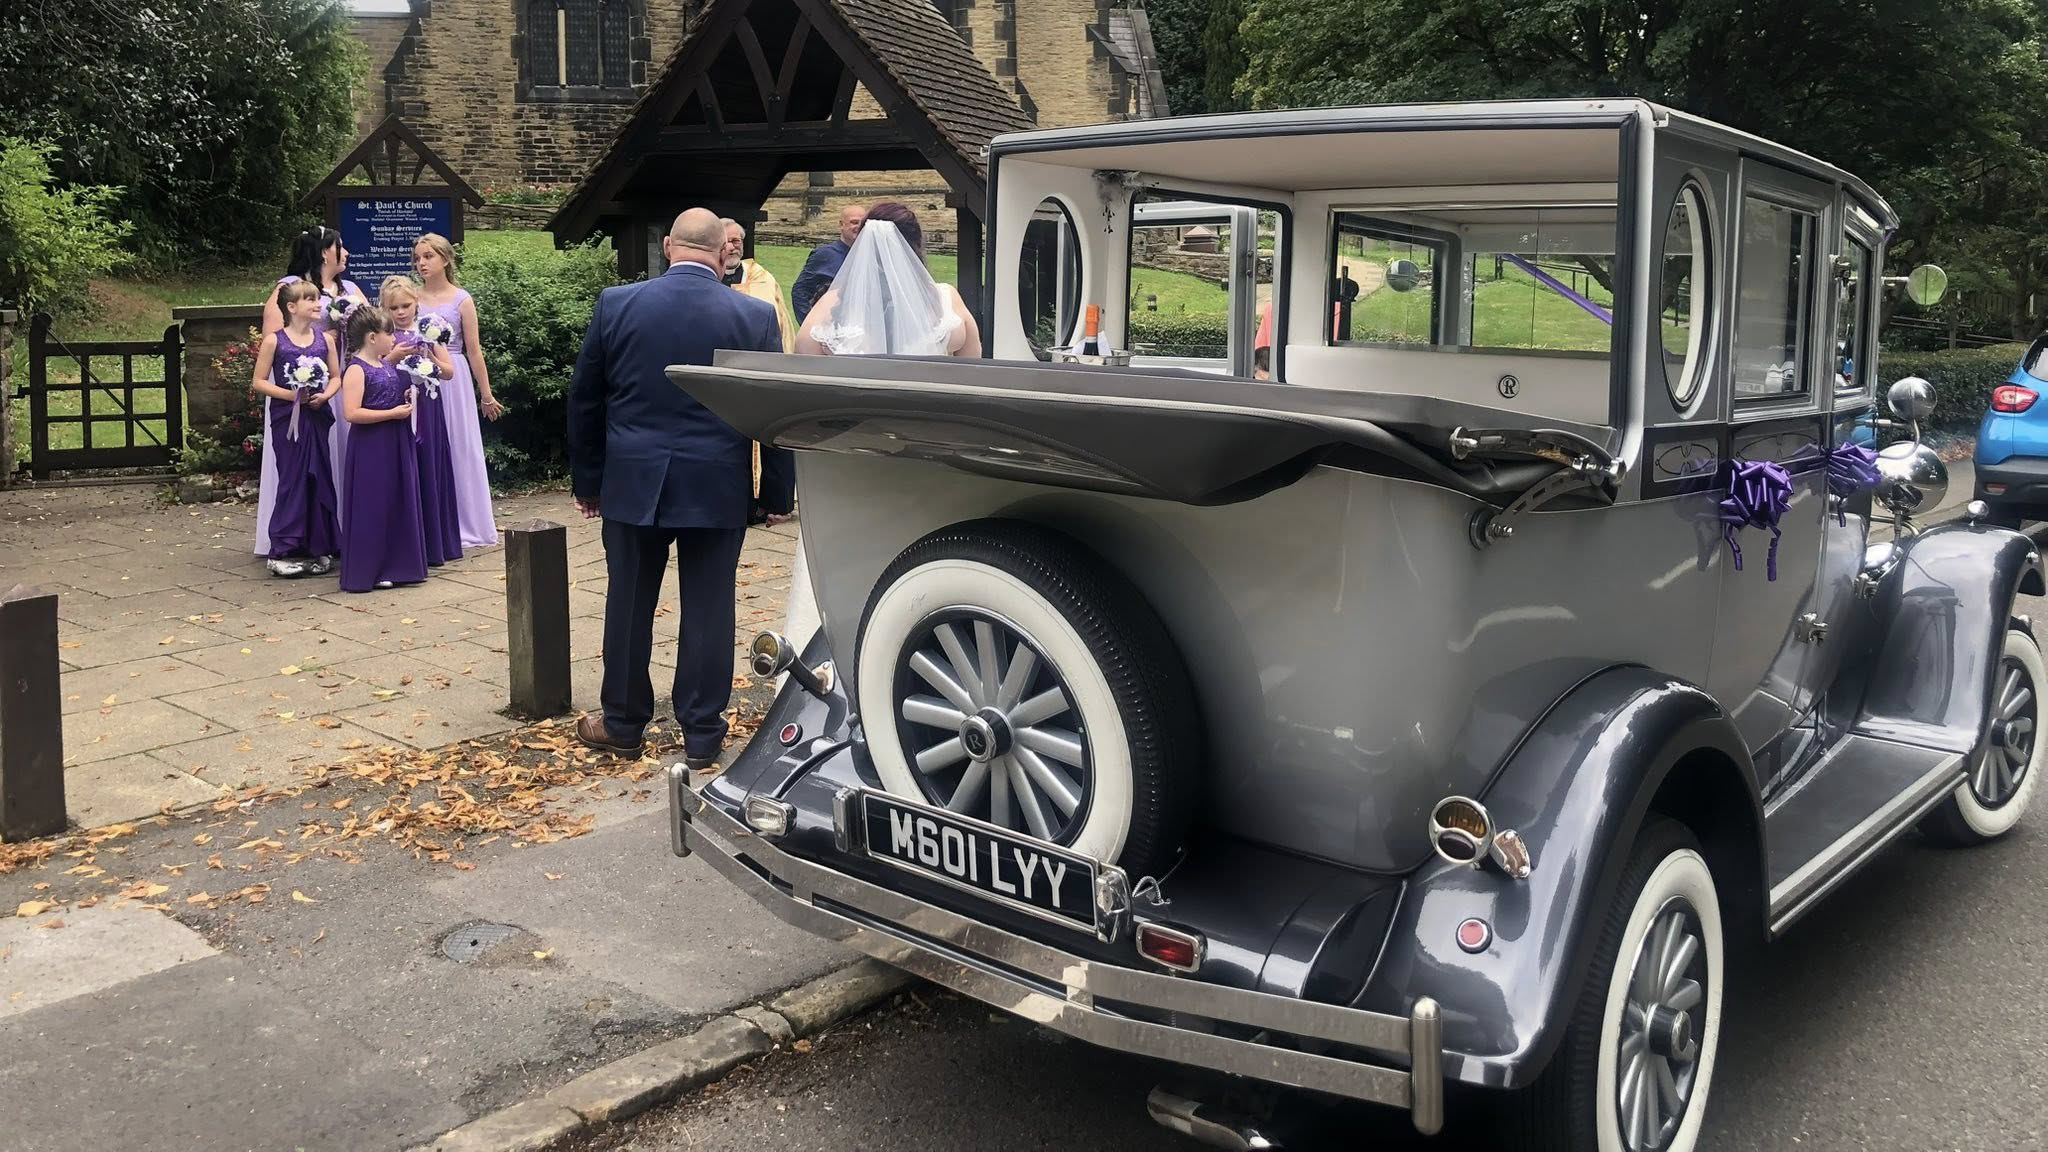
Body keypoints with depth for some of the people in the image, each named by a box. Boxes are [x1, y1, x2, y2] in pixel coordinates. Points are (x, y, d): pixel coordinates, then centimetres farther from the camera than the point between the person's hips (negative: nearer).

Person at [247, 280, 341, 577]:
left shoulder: (325, 339, 6)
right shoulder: (274, 341, -4)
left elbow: (336, 377, 11)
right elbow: (259, 381, -3)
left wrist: (325, 395, -8)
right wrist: (290, 395, -16)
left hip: (318, 418, 4)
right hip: (287, 419, -4)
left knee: (320, 480, 4)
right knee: (292, 481, -3)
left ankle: (318, 548, 13)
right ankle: (282, 551, 3)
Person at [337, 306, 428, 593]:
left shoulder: (386, 365, 12)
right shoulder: (356, 370, -14)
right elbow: (352, 413, -24)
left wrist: (406, 398, 10)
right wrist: (394, 413, -21)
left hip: (395, 445, 9)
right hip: (371, 448, -9)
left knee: (397, 504, 12)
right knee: (371, 507, -3)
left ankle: (393, 566, 21)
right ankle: (365, 572, 5)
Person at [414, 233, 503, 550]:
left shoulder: (461, 300, -1)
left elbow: (474, 351, 1)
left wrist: (486, 395, 2)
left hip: (453, 380, -2)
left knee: (459, 449, 3)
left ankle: (466, 526, 13)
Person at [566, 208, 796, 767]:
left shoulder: (616, 304, -2)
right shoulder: (755, 316, -5)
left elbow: (584, 399, 4)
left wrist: (586, 478, 14)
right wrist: (778, 492, 8)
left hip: (633, 482, 1)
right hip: (718, 488, -1)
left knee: (630, 605, 12)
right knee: (708, 608, 6)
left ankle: (623, 722, 24)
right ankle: (702, 733, 14)